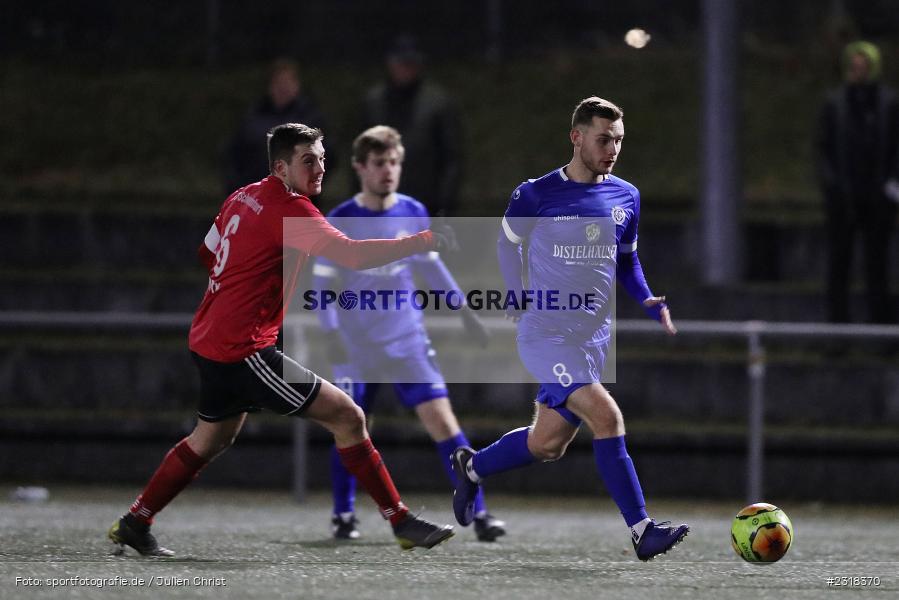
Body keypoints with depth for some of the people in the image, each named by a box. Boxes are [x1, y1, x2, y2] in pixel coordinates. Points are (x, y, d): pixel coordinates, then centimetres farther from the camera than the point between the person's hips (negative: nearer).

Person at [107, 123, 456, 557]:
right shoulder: (288, 209, -18)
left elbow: (208, 253, 24)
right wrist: (421, 242, -28)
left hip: (209, 340, 10)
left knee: (210, 440, 27)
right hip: (243, 349, -10)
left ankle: (133, 525, 33)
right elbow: (352, 255, -30)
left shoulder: (243, 197, 9)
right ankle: (401, 523, -7)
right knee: (347, 417, -8)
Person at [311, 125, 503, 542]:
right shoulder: (339, 222, -9)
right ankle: (343, 515, 25)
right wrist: (331, 333, -17)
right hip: (355, 347, -2)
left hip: (407, 341, 2)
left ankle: (478, 513, -9)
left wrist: (464, 309, 14)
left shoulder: (413, 213, 0)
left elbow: (430, 265, 15)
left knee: (441, 420, -10)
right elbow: (322, 283, -6)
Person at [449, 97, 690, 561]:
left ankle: (471, 468, 39)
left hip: (593, 339, 6)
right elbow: (508, 242, 11)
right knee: (607, 418, -22)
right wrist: (517, 297, 7)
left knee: (548, 444, 11)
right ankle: (642, 532, -20)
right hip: (546, 334, -6)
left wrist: (649, 301, 3)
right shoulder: (536, 195, -8)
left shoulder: (625, 198, 5)